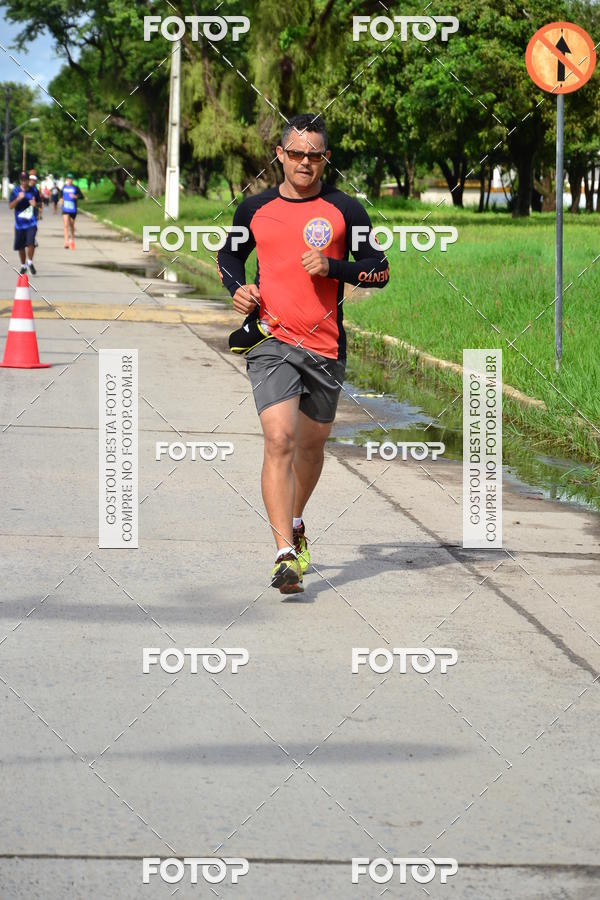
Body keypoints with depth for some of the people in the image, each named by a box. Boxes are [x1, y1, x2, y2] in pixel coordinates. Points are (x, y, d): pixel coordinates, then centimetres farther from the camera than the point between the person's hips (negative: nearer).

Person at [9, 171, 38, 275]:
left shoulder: (33, 191, 1)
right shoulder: (15, 191, -2)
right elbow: (10, 206, -9)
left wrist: (35, 204, -9)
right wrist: (18, 198, -25)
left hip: (31, 223, -1)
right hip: (19, 223, 1)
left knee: (31, 243, -17)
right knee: (20, 246, 8)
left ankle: (30, 263, 6)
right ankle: (23, 265, 29)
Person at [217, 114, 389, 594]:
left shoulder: (345, 210, 1)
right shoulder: (255, 209, 5)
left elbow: (380, 270, 3)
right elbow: (229, 255, 21)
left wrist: (332, 267, -14)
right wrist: (238, 288, 0)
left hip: (325, 346, 1)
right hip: (270, 341, -1)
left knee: (312, 442, 16)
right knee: (279, 439, -17)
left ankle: (295, 525, 43)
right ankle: (286, 555, -21)